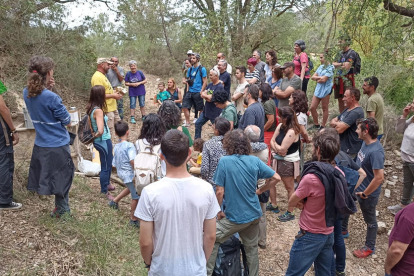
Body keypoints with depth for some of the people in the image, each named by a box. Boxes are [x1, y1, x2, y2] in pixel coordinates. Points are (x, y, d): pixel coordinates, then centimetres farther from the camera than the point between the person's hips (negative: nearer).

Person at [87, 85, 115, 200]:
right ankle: (105, 192, 26)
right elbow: (100, 131, -32)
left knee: (108, 163, 27)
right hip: (103, 141, -9)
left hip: (102, 141, 9)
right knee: (106, 167, 9)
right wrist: (94, 136, -14)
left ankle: (107, 183, 47)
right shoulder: (98, 111, -26)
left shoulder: (90, 107, -1)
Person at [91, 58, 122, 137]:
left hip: (113, 108, 11)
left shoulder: (102, 75, 14)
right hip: (107, 110, -11)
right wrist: (113, 95, -19)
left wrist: (114, 93, 10)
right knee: (110, 134, -4)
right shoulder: (97, 77, -19)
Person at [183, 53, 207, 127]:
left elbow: (205, 82, -8)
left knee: (200, 109, 5)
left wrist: (201, 92, -14)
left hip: (198, 92, -5)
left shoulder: (202, 69, -6)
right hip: (190, 92, 5)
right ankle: (187, 123, 12)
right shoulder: (190, 69, 10)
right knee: (185, 107, 1)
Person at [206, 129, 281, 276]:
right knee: (252, 248, 21)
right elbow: (276, 178, 0)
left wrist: (218, 211, -1)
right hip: (254, 214, 5)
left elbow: (219, 191, -16)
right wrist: (259, 191, 11)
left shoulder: (224, 161, -16)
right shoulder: (255, 161, -4)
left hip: (236, 216, -5)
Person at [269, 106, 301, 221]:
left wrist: (275, 144, -7)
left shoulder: (292, 131, -25)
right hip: (278, 159, 9)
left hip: (288, 162, -9)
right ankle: (273, 205, 37)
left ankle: (290, 213, 20)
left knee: (289, 187, 5)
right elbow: (272, 141, 2)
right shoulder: (280, 126, 2)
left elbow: (282, 149, -26)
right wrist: (277, 149, -17)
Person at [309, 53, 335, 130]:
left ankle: (323, 126, 13)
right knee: (312, 107, 6)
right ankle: (316, 124, 21)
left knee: (325, 108, 4)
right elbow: (313, 77, 7)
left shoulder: (330, 68, -9)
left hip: (326, 90, -8)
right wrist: (320, 77, -9)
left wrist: (317, 79, -2)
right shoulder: (320, 67, 13)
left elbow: (324, 79, -19)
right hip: (318, 89, 8)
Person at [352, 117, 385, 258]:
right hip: (358, 187, 8)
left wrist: (365, 193, -21)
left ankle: (369, 247, 33)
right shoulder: (365, 142, -4)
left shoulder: (375, 151, -32)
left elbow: (379, 178, -32)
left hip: (368, 193, -8)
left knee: (370, 220, 13)